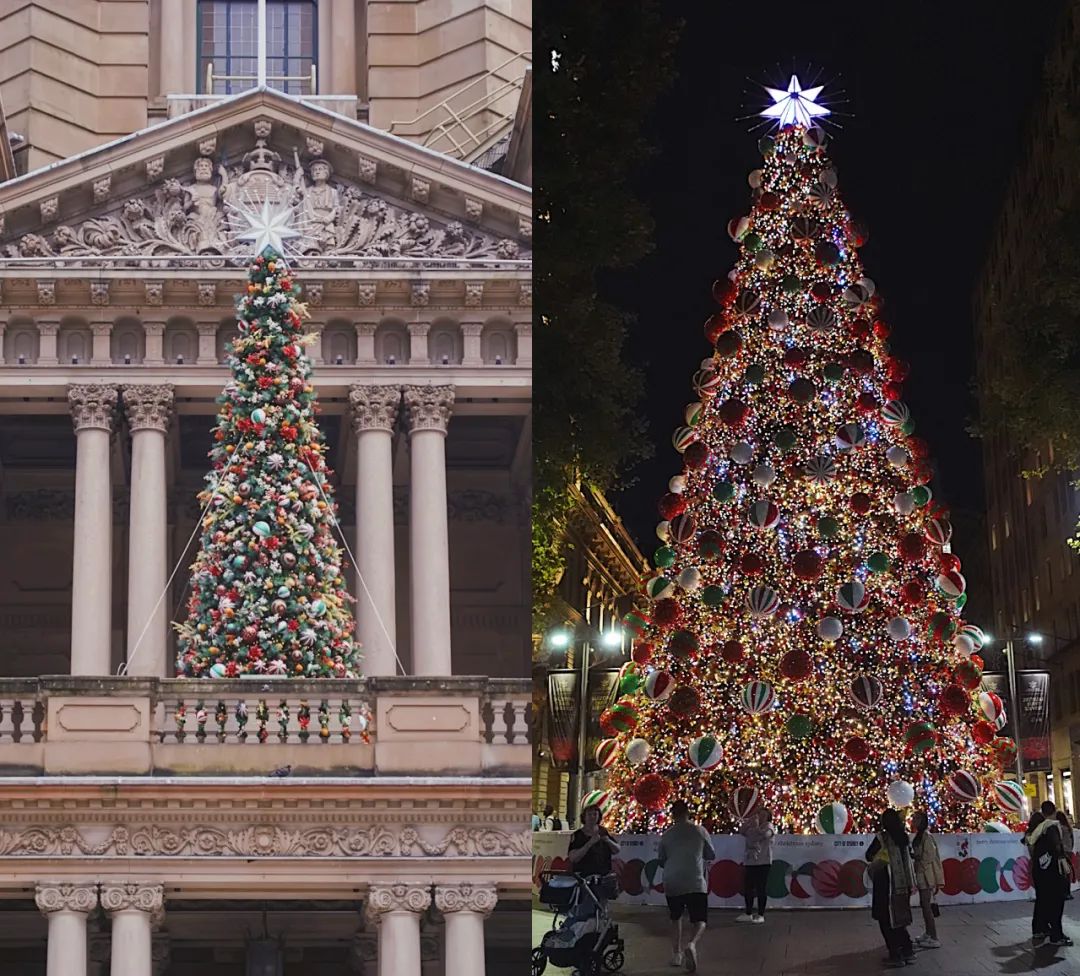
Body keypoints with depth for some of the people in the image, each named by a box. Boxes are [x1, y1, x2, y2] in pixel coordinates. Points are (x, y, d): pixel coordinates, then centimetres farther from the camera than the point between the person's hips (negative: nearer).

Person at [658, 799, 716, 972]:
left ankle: (676, 954, 21)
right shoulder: (699, 831, 2)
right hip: (696, 884, -2)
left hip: (672, 885, 2)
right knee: (699, 921, 2)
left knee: (676, 918, 23)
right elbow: (711, 855, 13)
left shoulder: (667, 835, 5)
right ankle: (692, 944, -28)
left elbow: (661, 861, 14)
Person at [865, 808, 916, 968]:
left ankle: (896, 955, 0)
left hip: (887, 884, -6)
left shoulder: (882, 837, -11)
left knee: (887, 920, 2)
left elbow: (869, 856, -2)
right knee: (898, 919, 18)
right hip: (902, 883, 6)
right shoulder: (903, 837, 6)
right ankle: (908, 951, 17)